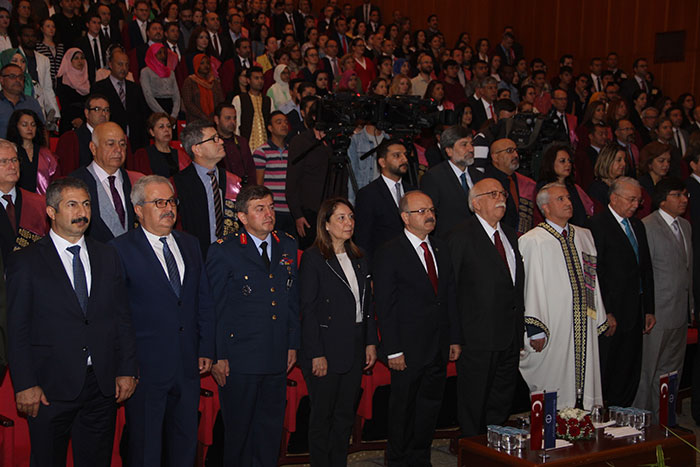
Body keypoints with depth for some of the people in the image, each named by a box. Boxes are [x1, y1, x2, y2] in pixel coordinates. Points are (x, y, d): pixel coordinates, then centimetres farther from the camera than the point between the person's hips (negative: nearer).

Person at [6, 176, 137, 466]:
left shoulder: (107, 257, 10)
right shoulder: (25, 262, -3)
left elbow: (122, 318, 10)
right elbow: (17, 330, -5)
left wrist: (126, 370, 4)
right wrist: (25, 385, -11)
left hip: (103, 386, 4)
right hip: (51, 388, -3)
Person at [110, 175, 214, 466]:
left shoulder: (190, 245, 10)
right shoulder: (121, 249, -7)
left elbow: (204, 301, 13)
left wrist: (206, 349, 8)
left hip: (188, 366, 5)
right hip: (146, 366, -5)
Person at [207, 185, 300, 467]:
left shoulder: (287, 247, 8)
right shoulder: (224, 252, -8)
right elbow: (212, 307, -7)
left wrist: (293, 343, 11)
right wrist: (217, 356, -9)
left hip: (277, 359, 5)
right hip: (238, 359, -5)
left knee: (271, 428, 14)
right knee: (238, 430, 7)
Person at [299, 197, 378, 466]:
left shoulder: (359, 259, 11)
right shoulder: (313, 259, -9)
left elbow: (367, 304, 14)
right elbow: (308, 310, -12)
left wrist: (371, 342, 7)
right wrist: (316, 354, -15)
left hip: (354, 351, 6)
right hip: (327, 352, -6)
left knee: (345, 416, 13)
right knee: (322, 417, 4)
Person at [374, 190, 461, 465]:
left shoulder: (440, 249, 10)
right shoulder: (388, 255, -10)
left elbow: (451, 295, 13)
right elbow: (384, 306, -11)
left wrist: (454, 339, 9)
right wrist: (393, 350, -14)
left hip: (439, 349, 6)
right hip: (409, 349, -6)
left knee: (430, 406, 13)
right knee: (403, 409, 6)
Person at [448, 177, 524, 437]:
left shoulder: (509, 233, 14)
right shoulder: (462, 236, -10)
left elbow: (518, 282, 17)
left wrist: (520, 326, 11)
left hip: (511, 337, 7)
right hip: (479, 338, -7)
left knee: (502, 403, 15)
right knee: (474, 404, 4)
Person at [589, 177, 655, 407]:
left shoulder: (638, 226, 16)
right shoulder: (597, 224, -9)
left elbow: (646, 269, 19)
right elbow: (595, 272, -14)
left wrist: (649, 309, 13)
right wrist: (606, 313, -17)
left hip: (634, 313, 8)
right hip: (610, 313, -7)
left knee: (630, 372, 11)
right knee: (604, 371, -1)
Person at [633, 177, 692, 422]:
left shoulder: (685, 225, 13)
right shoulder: (647, 227, -13)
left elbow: (689, 267, 17)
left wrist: (691, 304, 14)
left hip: (681, 311, 8)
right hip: (659, 311, -8)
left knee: (672, 369, 15)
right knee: (648, 369, 1)